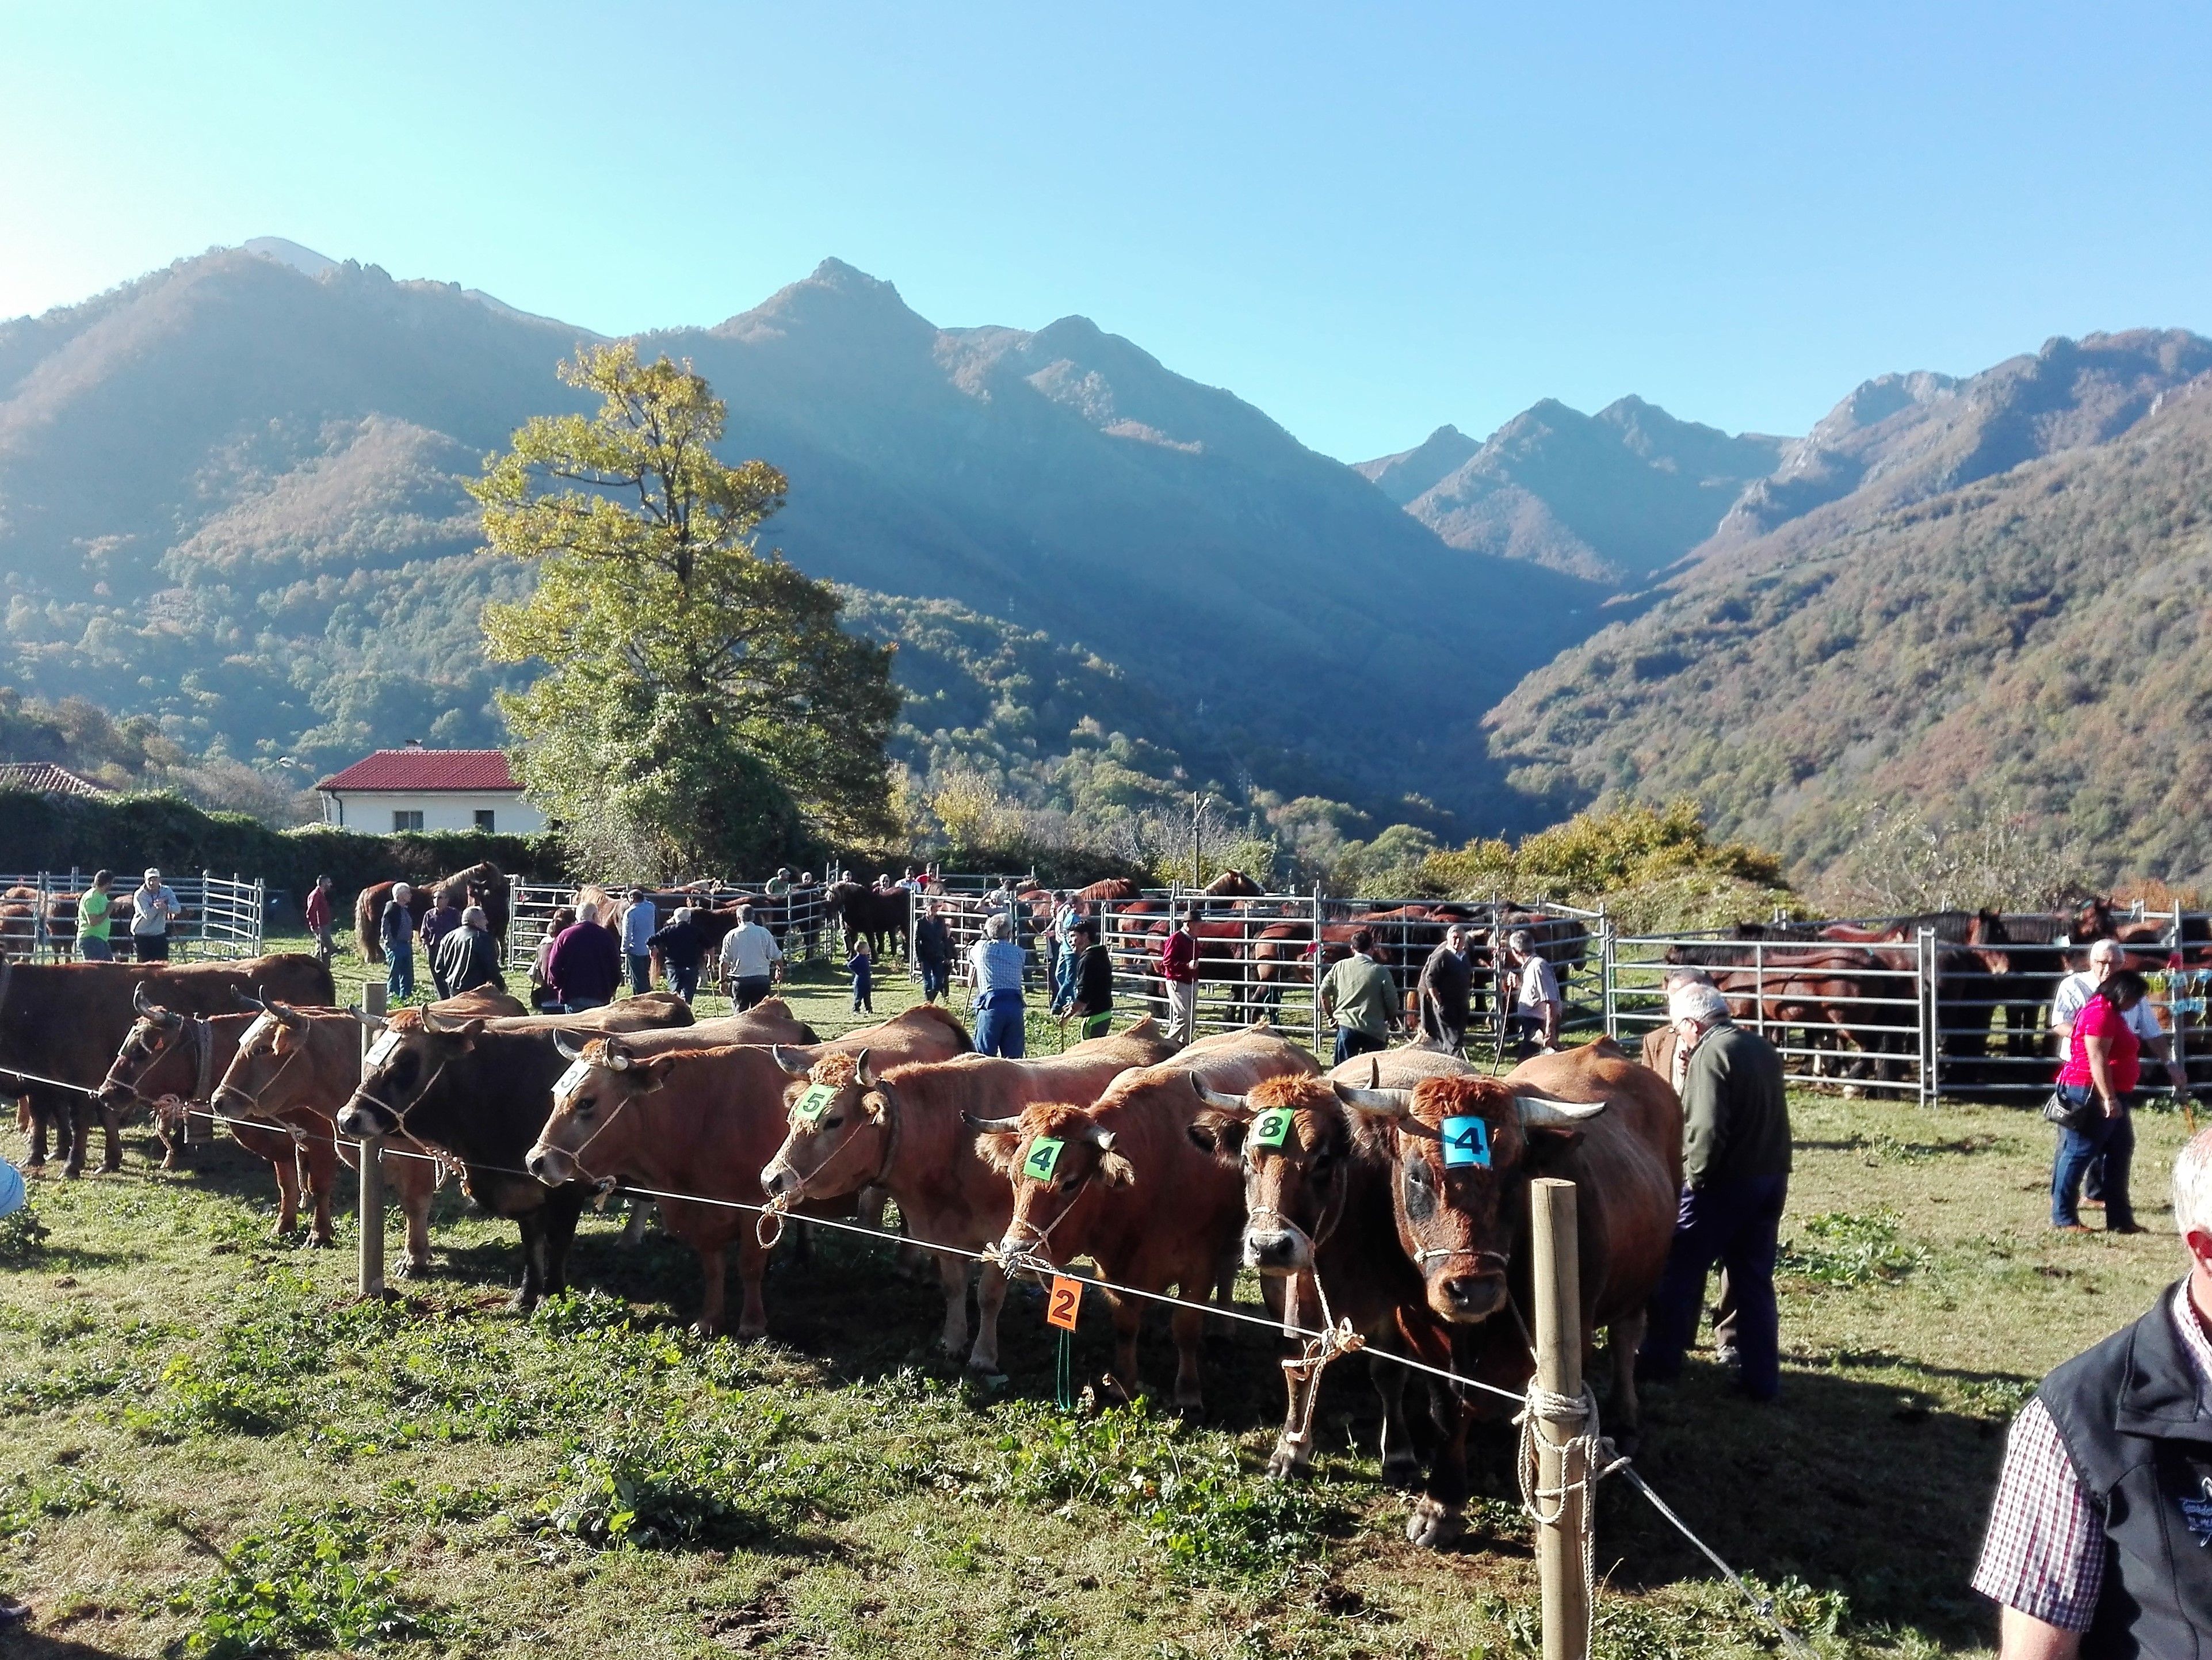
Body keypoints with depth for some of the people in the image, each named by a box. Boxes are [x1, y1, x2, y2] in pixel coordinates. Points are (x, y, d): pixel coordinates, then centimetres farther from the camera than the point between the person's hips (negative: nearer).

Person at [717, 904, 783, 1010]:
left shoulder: (731, 936, -2)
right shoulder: (764, 933, -1)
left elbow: (725, 961, -1)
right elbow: (777, 957, 3)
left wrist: (723, 980, 10)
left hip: (739, 981, -1)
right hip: (762, 980, 1)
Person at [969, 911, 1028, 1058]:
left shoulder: (981, 947, 10)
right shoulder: (1018, 952, 14)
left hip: (991, 1003, -2)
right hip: (1015, 1004, 2)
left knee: (984, 1055, -2)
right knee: (1013, 1056, 6)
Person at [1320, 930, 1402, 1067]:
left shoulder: (1340, 967, 3)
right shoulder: (1381, 972, -5)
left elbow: (1323, 992, 3)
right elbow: (1392, 1002, -5)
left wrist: (1330, 1015, 16)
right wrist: (1391, 1020, 15)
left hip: (1346, 1026, 2)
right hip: (1374, 1030, -2)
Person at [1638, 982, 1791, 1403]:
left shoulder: (1710, 1053, -15)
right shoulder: (1763, 1049, 11)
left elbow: (1707, 1127, -24)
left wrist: (1694, 1174, -12)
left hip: (1724, 1182, -8)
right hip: (1771, 1178, 8)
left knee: (1679, 1273, 7)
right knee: (1755, 1280, 14)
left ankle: (1660, 1361, 16)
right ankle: (1763, 1378, 16)